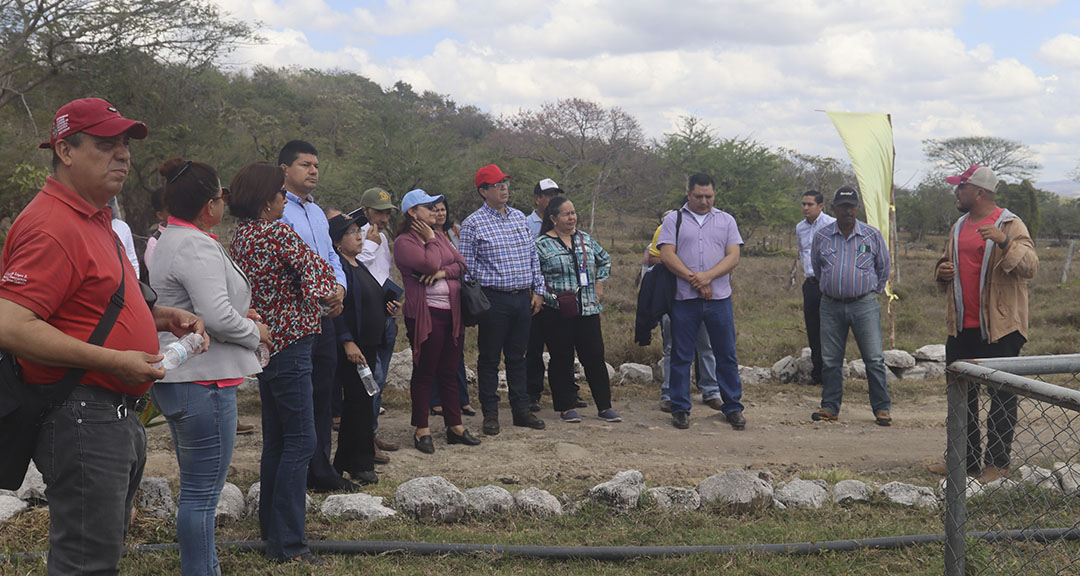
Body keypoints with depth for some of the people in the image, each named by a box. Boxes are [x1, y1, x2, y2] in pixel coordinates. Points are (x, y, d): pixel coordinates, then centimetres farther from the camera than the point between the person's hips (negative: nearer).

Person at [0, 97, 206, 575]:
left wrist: (160, 316, 11)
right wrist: (115, 361, -24)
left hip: (118, 417, 11)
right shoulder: (51, 226, -18)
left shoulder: (95, 219, 16)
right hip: (80, 419, -11)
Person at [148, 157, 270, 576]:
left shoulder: (168, 240, 15)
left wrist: (239, 314, 14)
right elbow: (218, 317, -27)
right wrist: (255, 333, -8)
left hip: (175, 380, 11)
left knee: (195, 489, 21)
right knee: (202, 494, -4)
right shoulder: (197, 247, -19)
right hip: (203, 383, -11)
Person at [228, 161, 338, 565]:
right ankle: (287, 543, -8)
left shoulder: (239, 236, 9)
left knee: (275, 439, 17)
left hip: (263, 343, 9)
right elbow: (316, 269, -18)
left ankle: (271, 528, 26)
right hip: (289, 342, -9)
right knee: (300, 440, -7)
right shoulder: (278, 232, -15)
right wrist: (323, 293, 1)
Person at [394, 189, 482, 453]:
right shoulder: (404, 242, -6)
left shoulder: (440, 237, 17)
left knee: (449, 372, 12)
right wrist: (430, 240, -4)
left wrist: (444, 272, -9)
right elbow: (430, 264, -20)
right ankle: (422, 431, 7)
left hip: (453, 312, 7)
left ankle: (455, 426, 18)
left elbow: (463, 265, 10)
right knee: (425, 372, 0)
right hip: (426, 314, -7)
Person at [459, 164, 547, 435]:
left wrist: (538, 290, 10)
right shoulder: (473, 224, -5)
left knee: (517, 356, 12)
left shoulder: (520, 217, 11)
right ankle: (490, 414, 11)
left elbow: (533, 256, 16)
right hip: (493, 298, -5)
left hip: (522, 298, 5)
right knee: (489, 358, 3)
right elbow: (467, 267, -5)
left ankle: (521, 410, 19)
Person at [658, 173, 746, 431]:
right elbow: (667, 255, -4)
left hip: (719, 298, 1)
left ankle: (732, 407, 14)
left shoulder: (726, 221, 11)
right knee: (681, 356, 2)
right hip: (684, 299, -1)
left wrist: (707, 276, -14)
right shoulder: (674, 220, 7)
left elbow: (733, 257, 2)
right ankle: (680, 409, 11)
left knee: (726, 355, 4)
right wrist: (694, 280, -12)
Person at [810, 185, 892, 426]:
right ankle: (830, 407, 15)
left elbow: (883, 268, 15)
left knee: (874, 359, -3)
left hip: (864, 305, -1)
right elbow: (816, 268, 21)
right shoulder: (822, 236, 5)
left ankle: (882, 408, 5)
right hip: (831, 306, 2)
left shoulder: (872, 235, 2)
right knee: (830, 360, 5)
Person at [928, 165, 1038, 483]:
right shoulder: (959, 226, 15)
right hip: (961, 326, 8)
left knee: (1001, 395, -1)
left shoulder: (1010, 225, -8)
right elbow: (948, 263, 28)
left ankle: (997, 462, 6)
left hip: (999, 327, -8)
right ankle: (965, 458, 22)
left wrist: (1004, 242, -34)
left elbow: (1030, 266, -19)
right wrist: (942, 271, 5)